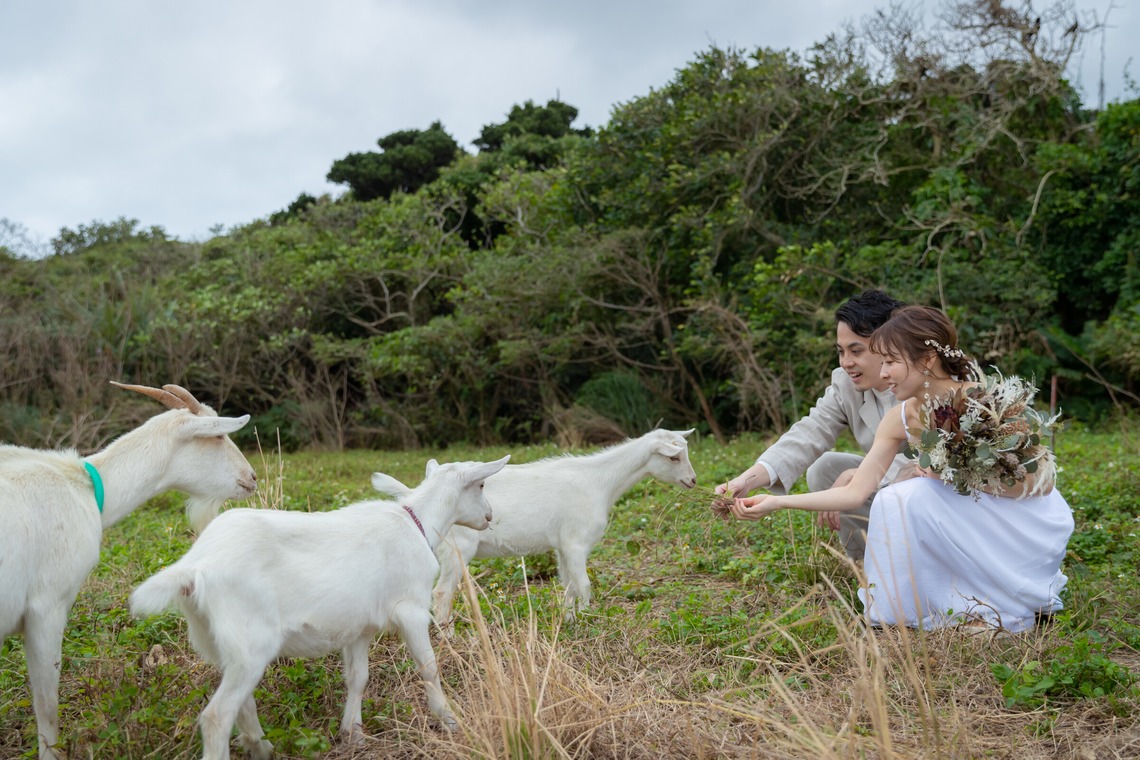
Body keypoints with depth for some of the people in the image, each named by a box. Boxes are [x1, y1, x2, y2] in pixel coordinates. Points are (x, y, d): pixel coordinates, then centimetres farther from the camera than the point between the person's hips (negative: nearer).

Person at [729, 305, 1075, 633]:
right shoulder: (902, 419, -7)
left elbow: (1036, 483, -19)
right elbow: (856, 492, -10)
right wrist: (778, 502, -19)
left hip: (1030, 525, -5)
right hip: (972, 524, 5)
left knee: (911, 498, -25)